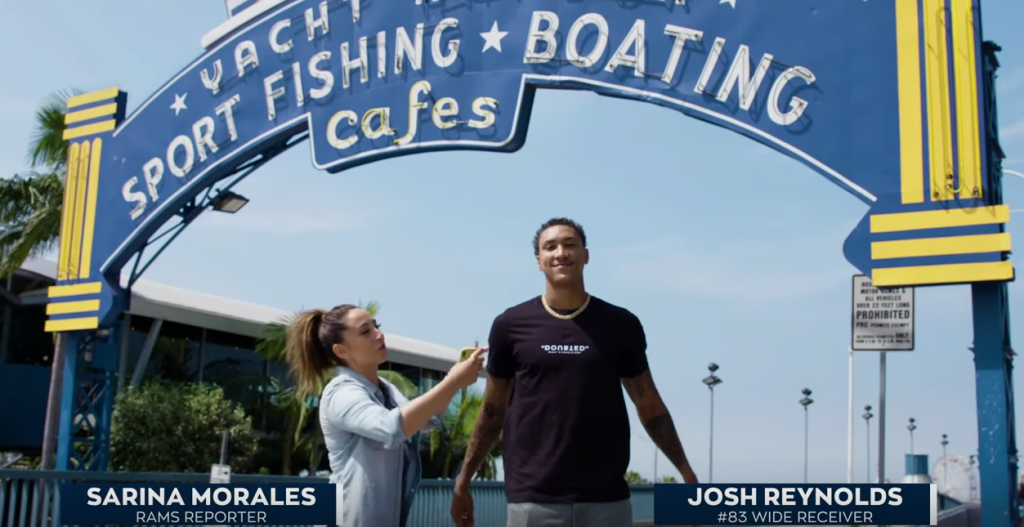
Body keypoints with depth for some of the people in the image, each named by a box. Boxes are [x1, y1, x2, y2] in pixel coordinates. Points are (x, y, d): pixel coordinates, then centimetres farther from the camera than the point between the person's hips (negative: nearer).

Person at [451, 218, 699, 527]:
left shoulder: (621, 325, 5)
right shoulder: (511, 325, 3)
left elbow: (650, 406, 10)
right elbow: (492, 411, 10)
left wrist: (686, 472, 4)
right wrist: (463, 483, 10)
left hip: (607, 500, 1)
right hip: (533, 500, -1)